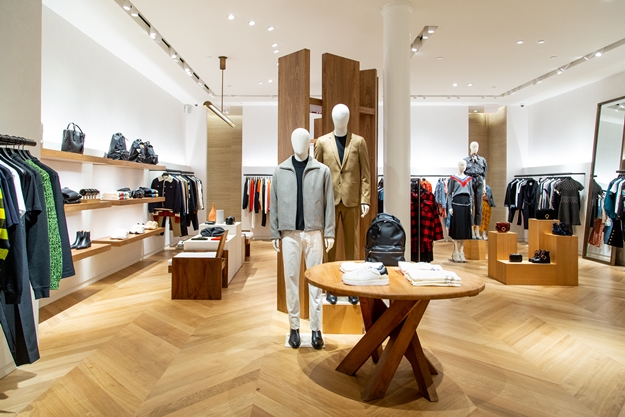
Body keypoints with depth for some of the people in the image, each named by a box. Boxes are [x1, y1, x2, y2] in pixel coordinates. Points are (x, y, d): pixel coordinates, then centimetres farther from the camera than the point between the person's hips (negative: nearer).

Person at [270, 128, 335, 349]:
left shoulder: (322, 170, 2)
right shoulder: (280, 171, 5)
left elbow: (329, 203, 1)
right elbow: (274, 204, 6)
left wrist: (329, 232, -3)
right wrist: (274, 233, 3)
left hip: (314, 232, -1)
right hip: (290, 233, 1)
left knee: (315, 280, 5)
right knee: (291, 280, 6)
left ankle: (316, 329, 15)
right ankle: (294, 327, 19)